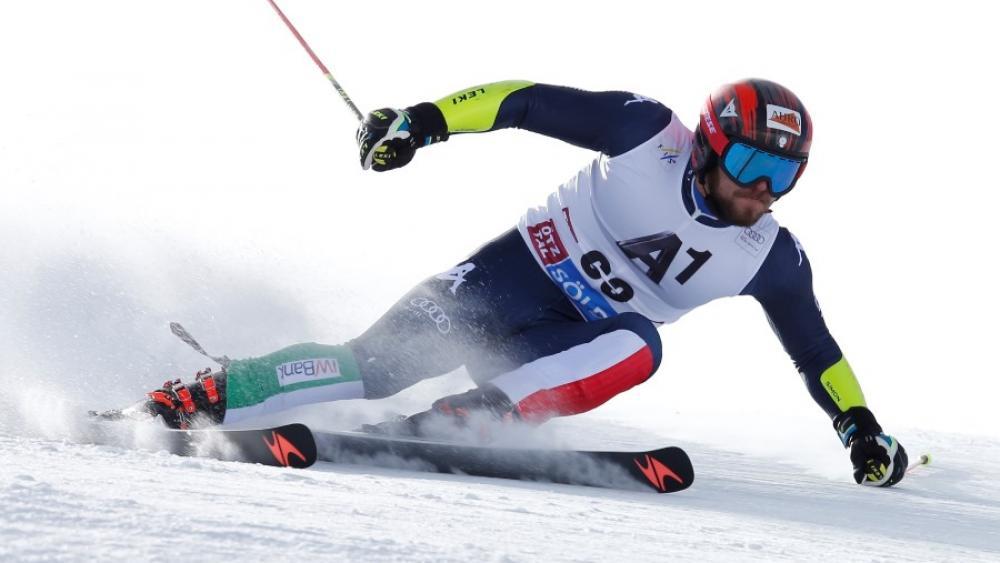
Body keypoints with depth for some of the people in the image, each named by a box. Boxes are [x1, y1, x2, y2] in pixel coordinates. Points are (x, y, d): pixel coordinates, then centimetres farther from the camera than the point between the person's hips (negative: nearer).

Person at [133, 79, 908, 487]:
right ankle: (193, 401, -13)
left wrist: (863, 429, 4)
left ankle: (467, 417, -38)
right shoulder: (649, 135, -13)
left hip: (577, 347, 3)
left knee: (638, 348, -33)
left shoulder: (770, 259, -3)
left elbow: (816, 351, 9)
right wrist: (425, 120, -20)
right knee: (379, 362, -20)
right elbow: (531, 102, -11)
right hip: (517, 277, -3)